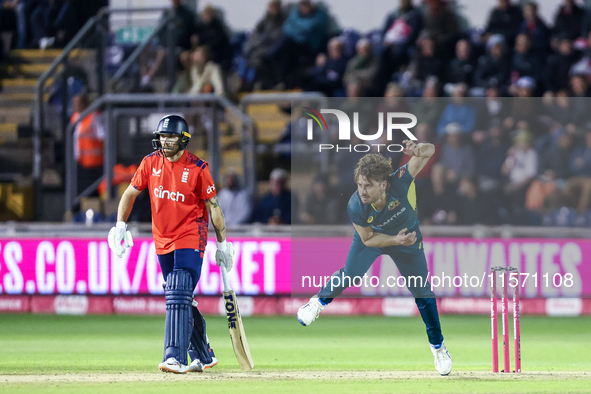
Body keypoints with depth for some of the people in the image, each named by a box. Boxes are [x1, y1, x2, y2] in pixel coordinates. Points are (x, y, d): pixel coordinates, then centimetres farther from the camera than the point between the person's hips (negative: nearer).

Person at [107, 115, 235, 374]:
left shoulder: (197, 168, -10)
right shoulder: (151, 163, 2)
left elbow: (213, 206, -4)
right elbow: (131, 193, 9)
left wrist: (222, 243, -1)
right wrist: (120, 225, -3)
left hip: (191, 240, -6)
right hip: (162, 241, 6)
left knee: (179, 296, -18)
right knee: (181, 301, 12)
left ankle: (175, 357, -25)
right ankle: (203, 357, 25)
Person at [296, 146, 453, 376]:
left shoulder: (400, 182, -42)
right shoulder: (355, 206, -37)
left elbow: (429, 150, -44)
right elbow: (367, 239, -20)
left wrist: (418, 150, -67)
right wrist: (395, 240, -35)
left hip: (407, 235, 0)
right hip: (373, 237, 0)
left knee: (422, 292, 4)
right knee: (349, 275, 16)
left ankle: (437, 346, 22)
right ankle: (319, 302, 49)